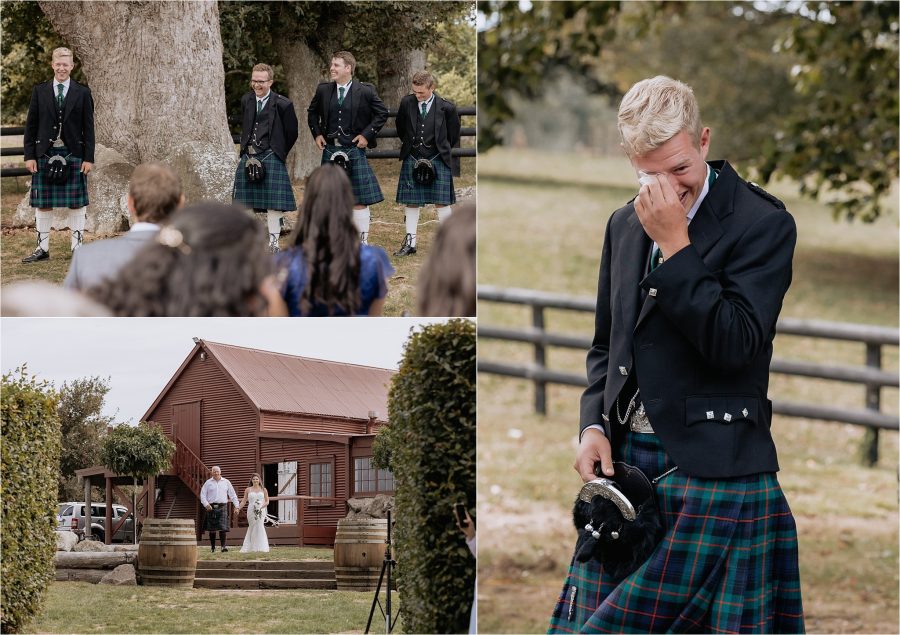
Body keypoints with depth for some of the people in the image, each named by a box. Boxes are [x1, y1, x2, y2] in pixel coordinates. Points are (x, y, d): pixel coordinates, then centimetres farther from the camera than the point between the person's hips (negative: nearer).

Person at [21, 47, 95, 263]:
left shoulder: (82, 93, 4)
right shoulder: (40, 91, 6)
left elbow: (88, 128, 3)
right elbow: (31, 125, 6)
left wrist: (89, 158, -4)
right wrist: (29, 155, -1)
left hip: (73, 154, -1)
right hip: (45, 154, 1)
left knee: (77, 203, 1)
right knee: (42, 203, 3)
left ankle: (77, 247, 9)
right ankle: (42, 248, 10)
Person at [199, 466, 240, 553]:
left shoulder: (226, 482, 10)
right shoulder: (208, 483, 8)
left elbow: (233, 495, 12)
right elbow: (202, 495, 5)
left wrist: (237, 506, 6)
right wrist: (206, 504, -10)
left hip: (222, 507, 0)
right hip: (211, 507, 0)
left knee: (223, 528, -12)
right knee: (212, 529, 4)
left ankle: (223, 546, -14)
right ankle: (212, 546, 13)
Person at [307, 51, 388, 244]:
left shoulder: (365, 91, -5)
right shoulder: (323, 90, 5)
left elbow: (382, 113, 3)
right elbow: (312, 112, 20)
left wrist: (366, 134, -5)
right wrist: (317, 134, 8)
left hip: (354, 149, -4)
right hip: (330, 150, 4)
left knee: (359, 199, -3)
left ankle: (362, 241, 5)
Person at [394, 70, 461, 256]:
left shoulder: (446, 107, -7)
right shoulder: (406, 103, 0)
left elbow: (453, 135, 7)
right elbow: (400, 128, 17)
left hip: (438, 159, -3)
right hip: (412, 158, 3)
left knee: (442, 203, -2)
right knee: (411, 202, 5)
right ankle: (410, 243, 11)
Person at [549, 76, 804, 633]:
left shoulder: (763, 223, -6)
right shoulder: (625, 224, 15)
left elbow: (736, 345, -16)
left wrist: (676, 245, -17)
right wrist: (594, 426, 5)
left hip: (711, 467, -6)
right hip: (623, 460, 6)